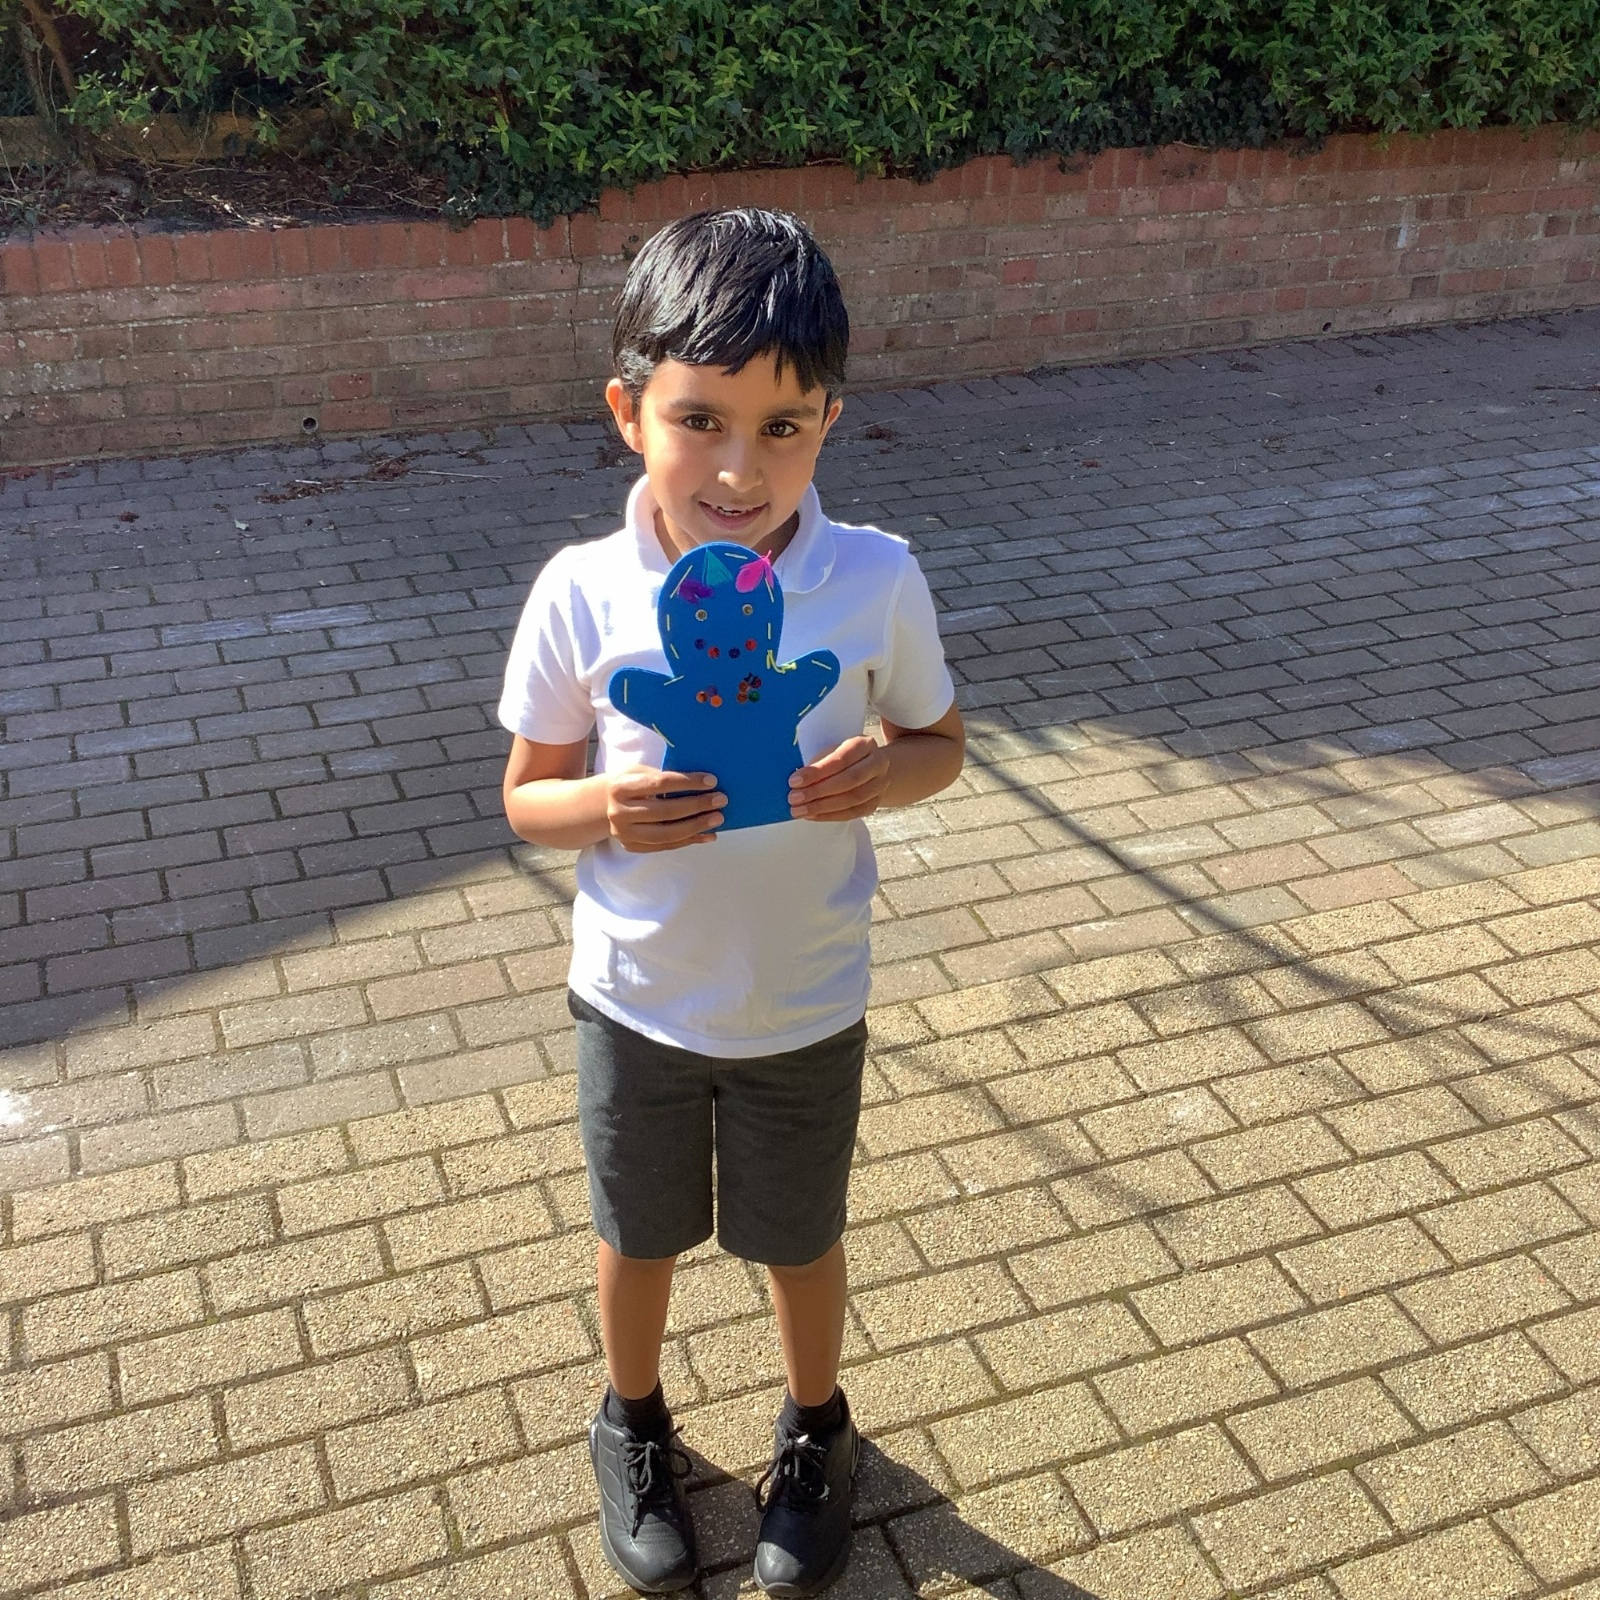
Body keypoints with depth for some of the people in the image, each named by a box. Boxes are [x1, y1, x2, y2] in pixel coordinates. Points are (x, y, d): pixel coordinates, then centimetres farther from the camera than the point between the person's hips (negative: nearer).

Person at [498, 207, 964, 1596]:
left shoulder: (877, 582, -18)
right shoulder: (584, 593, -18)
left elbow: (940, 741, -2)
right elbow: (526, 795, -6)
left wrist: (877, 778, -25)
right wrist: (606, 809, -29)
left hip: (805, 1006, 0)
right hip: (635, 1000, 1)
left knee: (800, 1239, 22)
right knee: (642, 1236, 23)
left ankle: (816, 1430, 53)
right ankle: (635, 1426, 54)